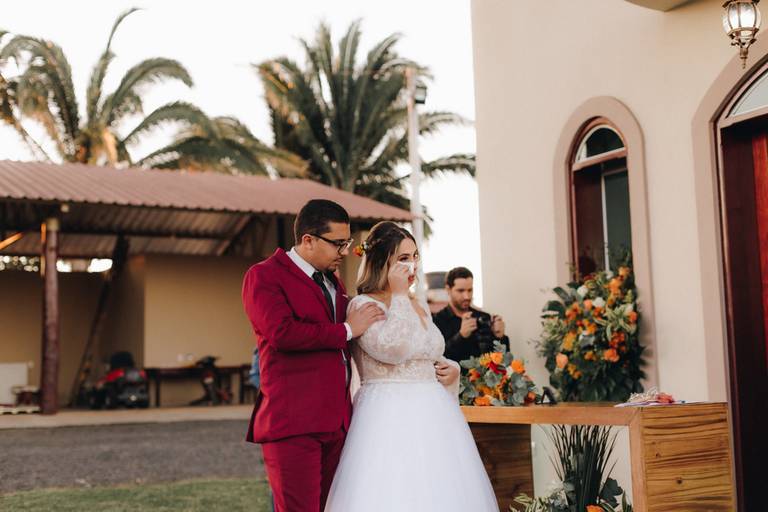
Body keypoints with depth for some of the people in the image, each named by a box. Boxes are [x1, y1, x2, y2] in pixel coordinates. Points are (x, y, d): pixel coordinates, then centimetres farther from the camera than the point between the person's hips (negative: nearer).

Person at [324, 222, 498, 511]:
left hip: (432, 415, 7)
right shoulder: (363, 305, -7)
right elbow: (393, 349, -23)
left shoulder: (420, 307, 15)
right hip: (389, 418, -7)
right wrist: (399, 295, -14)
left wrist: (452, 369, 6)